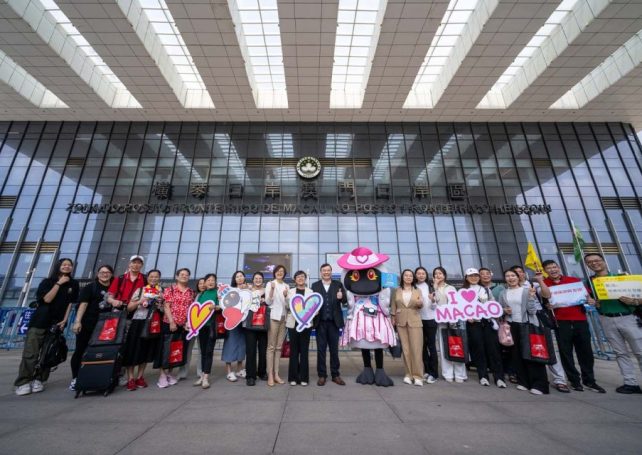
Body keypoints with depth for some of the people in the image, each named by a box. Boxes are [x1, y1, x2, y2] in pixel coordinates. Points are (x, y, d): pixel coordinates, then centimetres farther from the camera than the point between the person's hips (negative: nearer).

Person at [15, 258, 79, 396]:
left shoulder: (73, 284, 7)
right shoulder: (47, 282, 4)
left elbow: (71, 303, 4)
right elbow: (47, 299, -11)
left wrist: (64, 320, -4)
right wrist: (59, 283, -13)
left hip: (57, 323, 1)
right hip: (40, 321, -1)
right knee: (30, 353, -4)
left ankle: (39, 380, 10)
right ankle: (23, 382, 3)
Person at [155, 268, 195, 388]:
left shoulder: (191, 292, 9)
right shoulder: (170, 289, -3)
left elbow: (192, 308, 10)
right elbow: (166, 307, -9)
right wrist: (171, 322, -15)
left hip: (183, 325, 4)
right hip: (169, 323, -4)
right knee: (166, 348, 0)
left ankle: (169, 372, 26)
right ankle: (162, 374, 12)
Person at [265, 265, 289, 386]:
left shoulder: (287, 286, 11)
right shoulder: (270, 284, 1)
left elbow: (288, 305, 9)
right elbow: (268, 302, -6)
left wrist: (286, 296, -11)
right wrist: (272, 289, -20)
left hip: (283, 317, 4)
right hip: (273, 317, -4)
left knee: (279, 347, 8)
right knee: (271, 346, -2)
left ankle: (276, 374, 15)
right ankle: (270, 375, 3)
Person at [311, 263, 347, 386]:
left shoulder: (338, 284, 4)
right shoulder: (315, 285, 4)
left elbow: (345, 300, -3)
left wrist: (342, 297, -25)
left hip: (334, 321, 0)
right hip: (321, 322, 0)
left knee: (334, 349, 11)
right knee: (321, 349, 8)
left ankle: (335, 375, 25)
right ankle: (322, 375, 21)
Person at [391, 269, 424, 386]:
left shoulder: (417, 291, 9)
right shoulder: (397, 291, 7)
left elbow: (420, 305, -2)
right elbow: (393, 307, 8)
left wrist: (420, 303, -25)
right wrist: (393, 320, 4)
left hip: (415, 322, 0)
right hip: (401, 322, 1)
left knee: (416, 349, -4)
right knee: (405, 349, 5)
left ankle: (418, 376, 4)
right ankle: (409, 374, 16)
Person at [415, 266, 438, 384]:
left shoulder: (430, 287, 1)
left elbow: (434, 307, 1)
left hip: (430, 319, -2)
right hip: (418, 319, 2)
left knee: (431, 345, 1)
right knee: (422, 345, 9)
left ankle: (434, 373, 10)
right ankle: (427, 371, 22)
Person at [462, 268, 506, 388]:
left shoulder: (486, 289, 13)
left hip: (487, 321, 2)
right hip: (473, 323, -2)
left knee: (493, 348, 0)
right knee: (478, 348, 2)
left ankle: (499, 377, 8)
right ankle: (483, 376, 13)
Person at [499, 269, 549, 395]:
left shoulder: (527, 290, -4)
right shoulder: (503, 294, 6)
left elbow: (532, 311, -9)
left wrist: (531, 297, -20)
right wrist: (504, 310, -9)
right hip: (512, 326, 3)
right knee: (516, 354, 8)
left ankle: (538, 384, 5)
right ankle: (523, 382, 19)